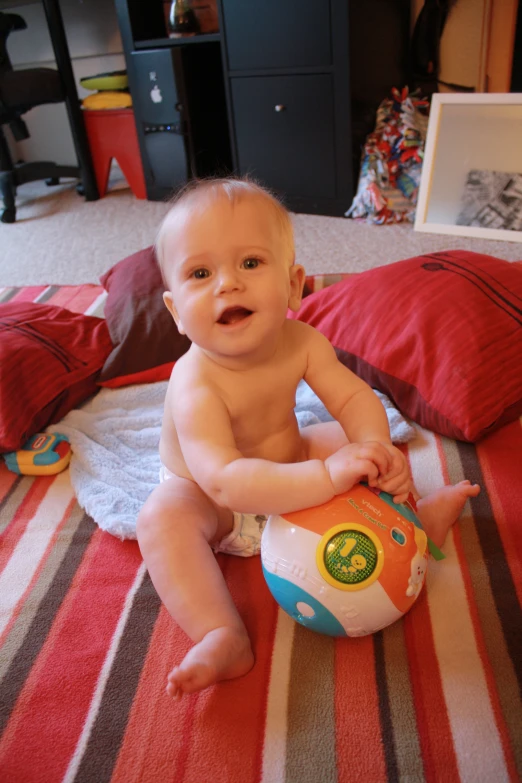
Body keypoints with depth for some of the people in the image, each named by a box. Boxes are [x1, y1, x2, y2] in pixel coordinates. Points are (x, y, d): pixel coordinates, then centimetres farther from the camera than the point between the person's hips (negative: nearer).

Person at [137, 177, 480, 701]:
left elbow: (353, 397, -13)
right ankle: (223, 638, -27)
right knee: (161, 517, -32)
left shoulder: (301, 342, -20)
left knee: (348, 440, -3)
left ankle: (415, 516, 17)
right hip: (206, 501, -5)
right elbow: (224, 482, -46)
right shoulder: (195, 384, -38)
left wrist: (376, 448, -35)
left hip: (285, 466, 5)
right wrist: (327, 476, -54)